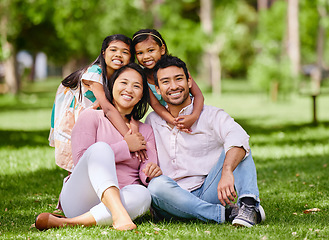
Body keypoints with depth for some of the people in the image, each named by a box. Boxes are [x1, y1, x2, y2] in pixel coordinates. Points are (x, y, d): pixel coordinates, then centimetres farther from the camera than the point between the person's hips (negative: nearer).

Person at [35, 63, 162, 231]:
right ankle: (119, 215, -55)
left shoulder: (145, 131, 23)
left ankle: (63, 223, -41)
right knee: (100, 148, -30)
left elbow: (146, 175, 9)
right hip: (79, 198, -3)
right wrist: (125, 147, -4)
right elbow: (80, 159, -6)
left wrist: (152, 172, -17)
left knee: (143, 195, -33)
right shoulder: (91, 117, 11)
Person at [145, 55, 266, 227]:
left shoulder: (211, 115, 1)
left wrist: (227, 172, -40)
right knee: (157, 185, -32)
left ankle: (249, 205, -34)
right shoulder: (153, 121, 14)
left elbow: (238, 137, -20)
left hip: (208, 192, -1)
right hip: (175, 203, 1)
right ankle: (226, 213, -29)